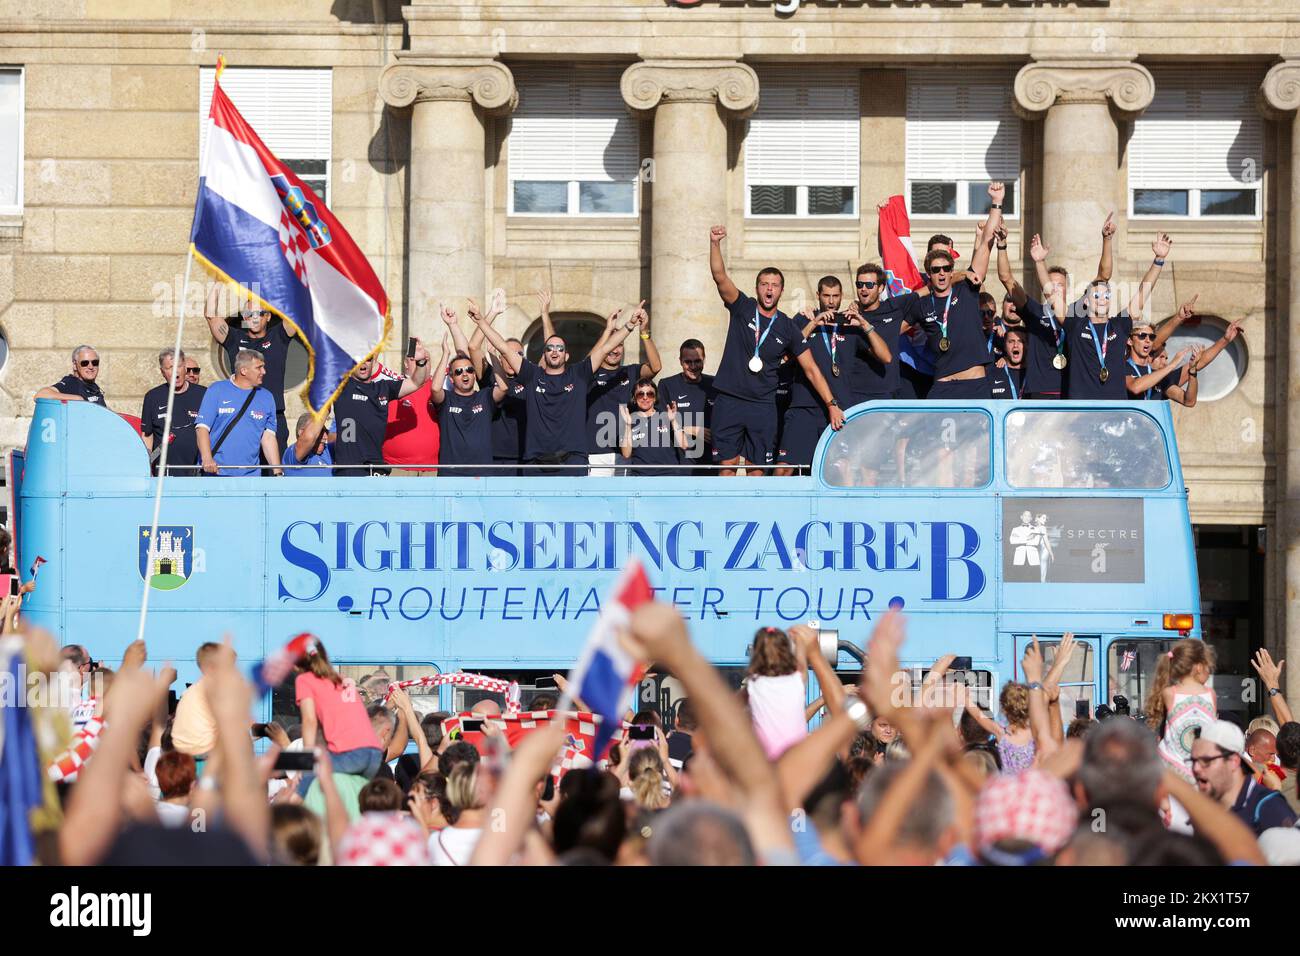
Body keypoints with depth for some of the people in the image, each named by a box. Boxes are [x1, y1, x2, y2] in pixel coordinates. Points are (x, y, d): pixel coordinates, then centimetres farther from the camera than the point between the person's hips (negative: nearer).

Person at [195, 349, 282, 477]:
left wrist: (277, 472, 1)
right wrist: (207, 459, -20)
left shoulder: (266, 398, 10)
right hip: (215, 472, -3)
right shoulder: (216, 390, 1)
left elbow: (268, 437, 10)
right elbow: (202, 427, -5)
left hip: (250, 476, 3)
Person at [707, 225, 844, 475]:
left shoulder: (787, 328, 6)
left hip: (763, 406, 1)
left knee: (756, 469, 1)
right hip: (729, 401, -1)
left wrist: (832, 404, -2)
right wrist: (715, 243, -28)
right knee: (727, 465, -2)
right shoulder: (742, 308, 3)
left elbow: (811, 369, 6)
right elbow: (720, 277, -12)